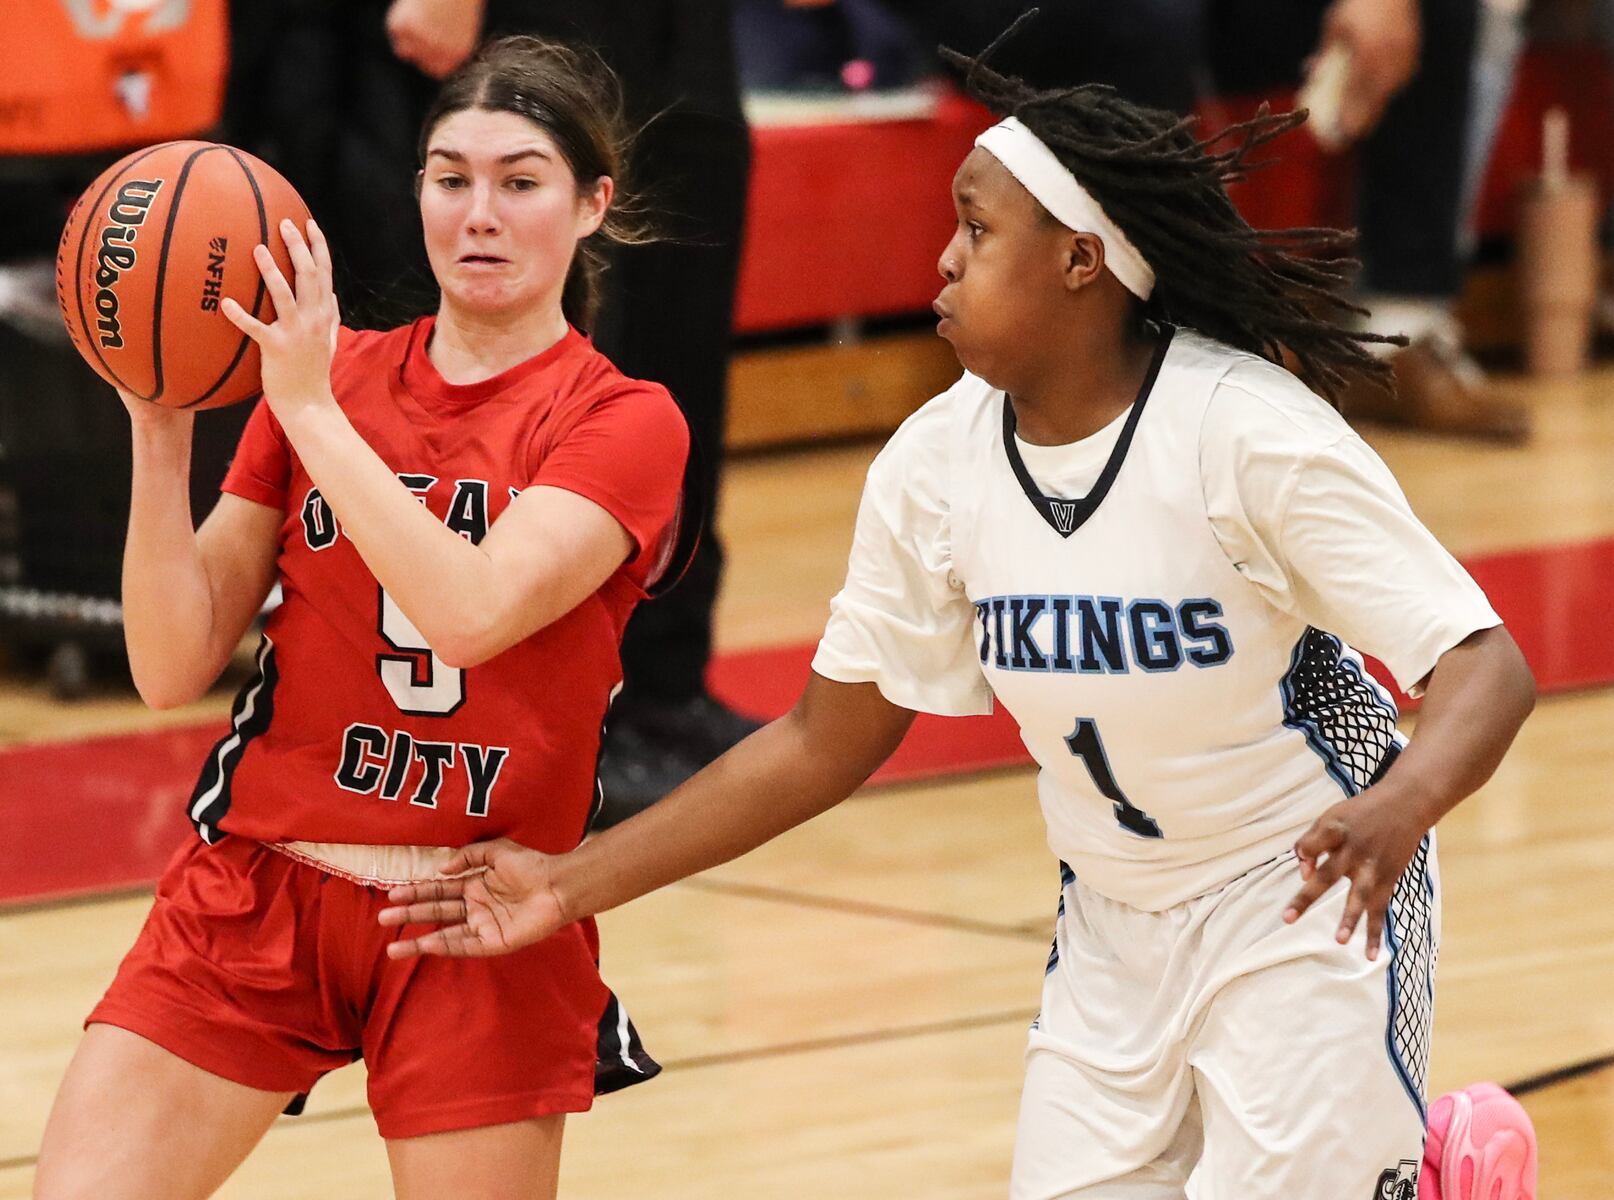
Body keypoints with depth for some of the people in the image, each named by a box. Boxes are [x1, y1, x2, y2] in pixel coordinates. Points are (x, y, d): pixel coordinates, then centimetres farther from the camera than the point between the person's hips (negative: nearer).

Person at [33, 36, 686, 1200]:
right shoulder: (327, 374, 6)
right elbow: (173, 667, 1)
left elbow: (471, 611, -23)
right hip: (257, 885, 2)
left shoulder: (623, 424, -3)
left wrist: (312, 411, -20)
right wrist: (160, 434, -10)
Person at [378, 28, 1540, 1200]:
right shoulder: (937, 464, -7)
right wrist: (575, 884, 0)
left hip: (1309, 898, -5)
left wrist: (1398, 805, -46)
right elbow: (829, 739, 3)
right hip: (1115, 920, 5)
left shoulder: (1249, 431, -22)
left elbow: (1488, 668, -25)